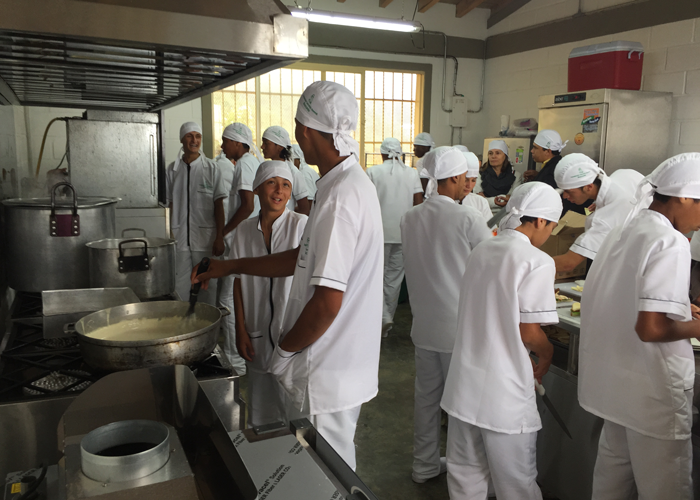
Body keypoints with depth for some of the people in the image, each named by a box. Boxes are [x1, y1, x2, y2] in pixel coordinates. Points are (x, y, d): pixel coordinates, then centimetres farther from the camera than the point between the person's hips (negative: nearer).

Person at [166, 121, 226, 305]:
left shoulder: (211, 168, 0)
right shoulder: (173, 169, 7)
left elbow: (219, 205, -2)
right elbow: (171, 205, 11)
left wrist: (219, 238, -7)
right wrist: (171, 235, 7)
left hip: (206, 238, -2)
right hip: (180, 239, 2)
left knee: (207, 286, 4)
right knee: (180, 286, 5)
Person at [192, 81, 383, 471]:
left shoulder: (341, 198, -25)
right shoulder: (351, 184, 8)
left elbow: (328, 301, -28)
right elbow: (306, 259, 16)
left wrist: (284, 349, -11)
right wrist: (231, 266, 19)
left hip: (328, 376, -9)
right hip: (338, 366, 9)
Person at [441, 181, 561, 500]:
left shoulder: (481, 250, 6)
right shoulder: (537, 262, -15)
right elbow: (529, 333, -15)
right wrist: (547, 354, 5)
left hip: (463, 386, 7)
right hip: (504, 394, -6)